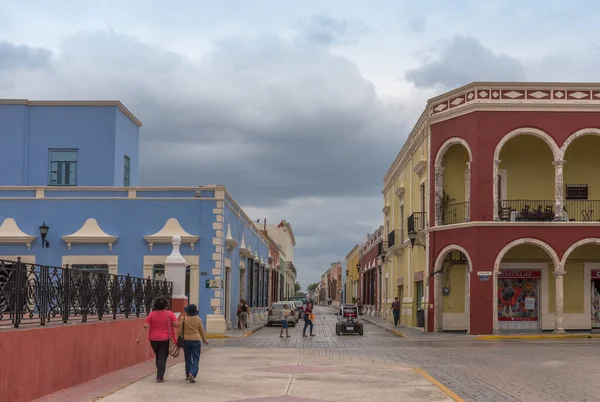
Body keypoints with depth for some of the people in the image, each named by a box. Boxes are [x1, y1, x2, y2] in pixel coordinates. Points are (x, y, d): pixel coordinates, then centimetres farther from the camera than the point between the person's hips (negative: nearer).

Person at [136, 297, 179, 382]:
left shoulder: (151, 314, -3)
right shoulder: (169, 314, -6)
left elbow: (145, 327, -7)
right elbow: (176, 324, -9)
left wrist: (139, 337, -6)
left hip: (154, 339, 2)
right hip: (165, 339, -2)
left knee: (158, 357, 20)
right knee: (163, 358, 2)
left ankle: (160, 375, 27)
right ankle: (160, 376, -5)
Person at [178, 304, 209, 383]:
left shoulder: (183, 319, -6)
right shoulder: (198, 319, -6)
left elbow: (180, 330, -1)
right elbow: (201, 330, 5)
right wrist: (204, 339, 20)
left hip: (186, 340, 2)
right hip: (195, 341, -2)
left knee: (188, 358, 16)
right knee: (195, 359, 0)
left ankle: (188, 375, 21)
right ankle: (192, 374, -19)